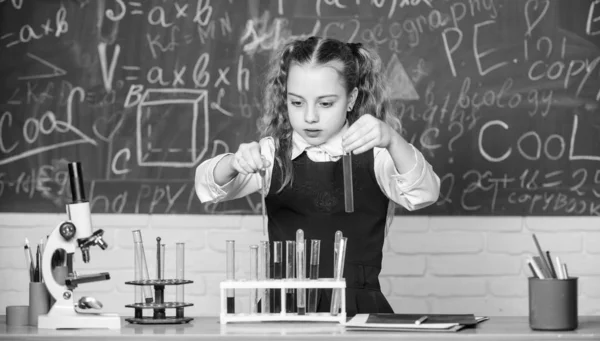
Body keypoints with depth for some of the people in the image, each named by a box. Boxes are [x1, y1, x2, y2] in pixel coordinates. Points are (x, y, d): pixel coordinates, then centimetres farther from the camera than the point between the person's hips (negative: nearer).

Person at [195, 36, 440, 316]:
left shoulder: (374, 154, 4)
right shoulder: (273, 154, 9)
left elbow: (423, 195, -14)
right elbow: (209, 186, -5)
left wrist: (391, 140, -34)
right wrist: (235, 163, -29)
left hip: (359, 309, -1)